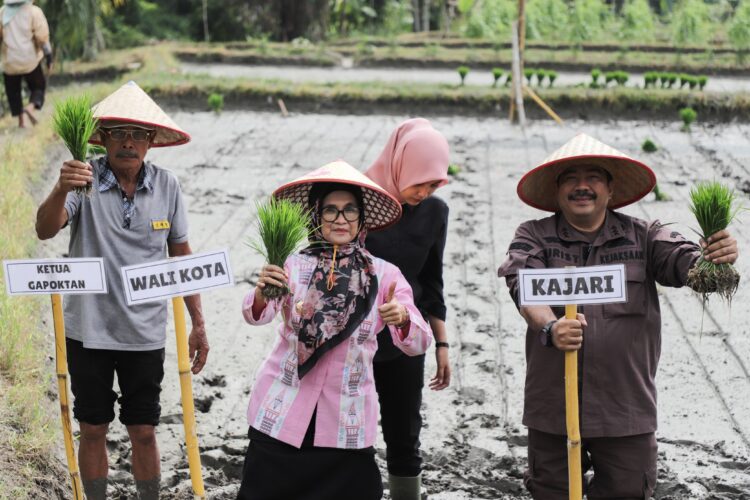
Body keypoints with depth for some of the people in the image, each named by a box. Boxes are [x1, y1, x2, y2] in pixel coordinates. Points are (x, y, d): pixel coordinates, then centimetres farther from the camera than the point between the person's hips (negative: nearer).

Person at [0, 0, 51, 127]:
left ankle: (20, 121, 15)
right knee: (38, 88, 16)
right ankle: (30, 107, -12)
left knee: (13, 90, 19)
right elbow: (42, 36, -11)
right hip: (30, 60, -2)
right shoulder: (33, 11, -7)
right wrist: (48, 55, -5)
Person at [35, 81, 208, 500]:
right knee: (93, 430, 11)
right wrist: (61, 190, -44)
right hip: (89, 329, -1)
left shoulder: (166, 186, -4)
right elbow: (45, 230, -24)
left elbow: (181, 256, 6)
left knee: (144, 431, 8)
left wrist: (198, 324, 7)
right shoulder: (85, 180, -10)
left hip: (145, 332, 1)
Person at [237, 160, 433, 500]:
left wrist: (403, 318, -30)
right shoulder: (294, 265, -3)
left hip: (346, 419, 1)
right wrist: (262, 291, -37)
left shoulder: (384, 275, -1)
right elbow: (255, 316, -15)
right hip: (282, 411, 0)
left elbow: (417, 344, -8)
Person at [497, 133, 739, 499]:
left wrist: (715, 258, -33)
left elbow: (685, 263, -10)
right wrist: (549, 327, -34)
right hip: (552, 410, 0)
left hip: (628, 412, 0)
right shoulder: (533, 237, 3)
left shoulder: (644, 237, 5)